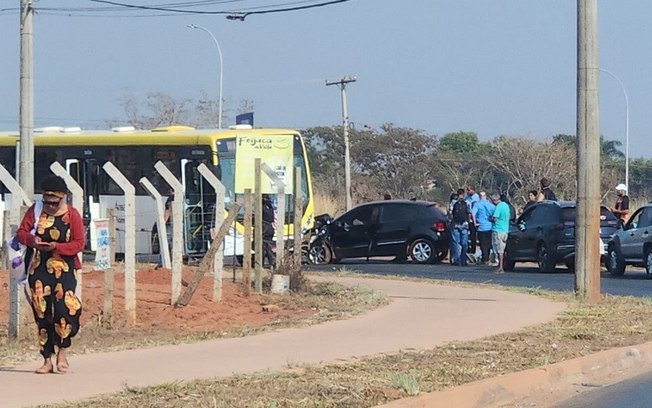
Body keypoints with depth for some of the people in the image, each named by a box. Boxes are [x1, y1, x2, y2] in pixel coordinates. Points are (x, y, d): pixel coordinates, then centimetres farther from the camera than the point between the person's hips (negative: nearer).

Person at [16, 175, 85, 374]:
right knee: (41, 312, 2)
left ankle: (62, 352, 4)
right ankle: (47, 360, 8)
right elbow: (21, 232, 6)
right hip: (39, 268, 3)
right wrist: (31, 240, -17)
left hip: (63, 269, -3)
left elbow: (79, 243, -5)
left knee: (65, 309, -16)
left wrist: (56, 247, -19)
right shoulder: (35, 211, 5)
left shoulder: (72, 215, -2)